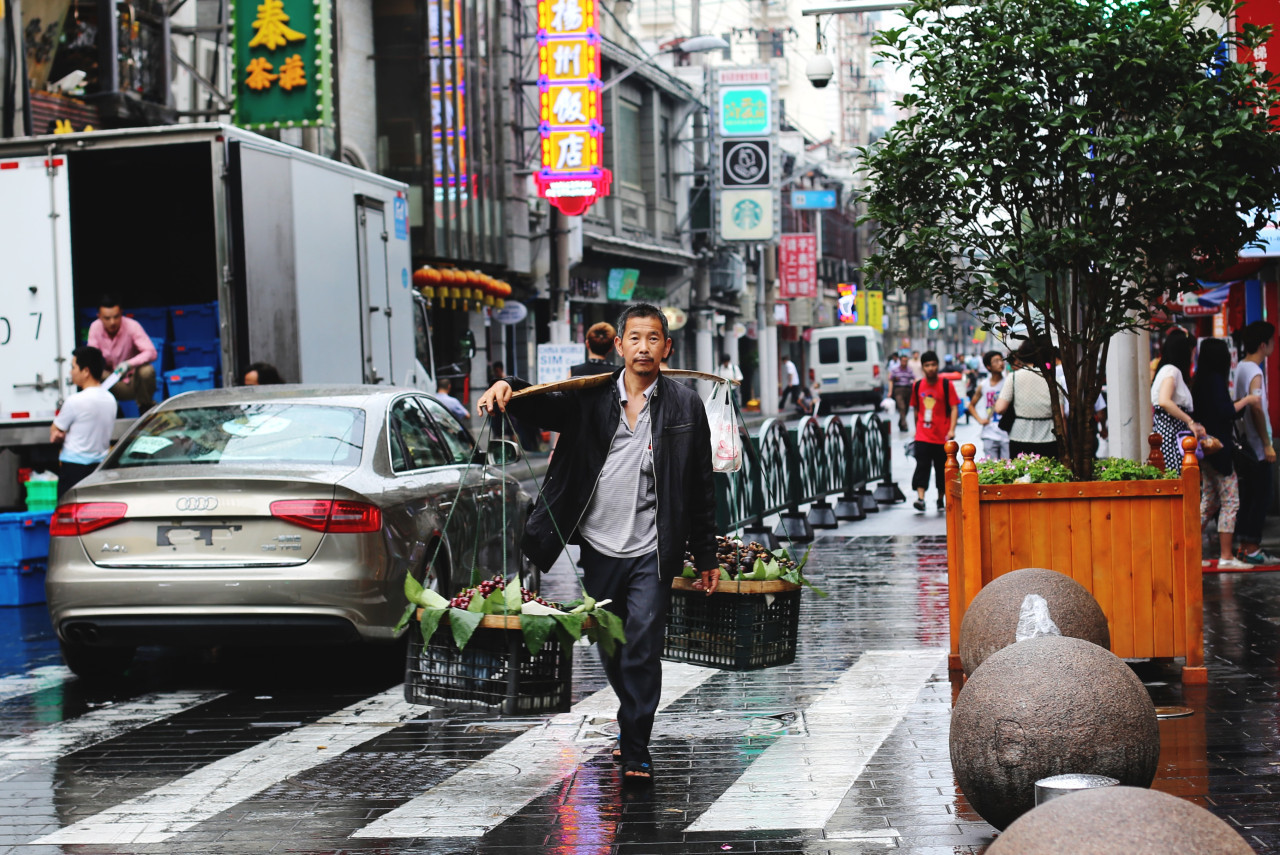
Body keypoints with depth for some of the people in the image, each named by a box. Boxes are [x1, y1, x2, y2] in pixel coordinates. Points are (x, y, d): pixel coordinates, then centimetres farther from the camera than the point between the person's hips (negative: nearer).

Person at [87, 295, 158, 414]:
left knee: (146, 371, -36)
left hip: (134, 382, -2)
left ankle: (145, 407, -6)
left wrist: (129, 364, -43)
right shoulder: (95, 327, -6)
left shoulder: (132, 326, -17)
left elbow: (151, 353, -26)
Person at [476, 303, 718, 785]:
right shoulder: (592, 398, 4)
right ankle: (633, 718, 38)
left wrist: (706, 557, 6)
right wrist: (507, 388, -26)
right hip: (599, 547, 3)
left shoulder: (684, 406, 1)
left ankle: (635, 750, -6)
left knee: (643, 645, -12)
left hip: (652, 551, -3)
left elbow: (700, 488, 4)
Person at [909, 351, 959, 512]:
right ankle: (920, 498, -20)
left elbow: (954, 408, -6)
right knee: (922, 466, -12)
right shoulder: (917, 386, 7)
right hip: (923, 436, 1)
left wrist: (951, 429, -16)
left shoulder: (946, 385, -3)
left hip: (942, 436, -1)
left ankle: (941, 499, 24)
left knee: (942, 468, 8)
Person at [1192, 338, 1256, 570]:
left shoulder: (1199, 381, 13)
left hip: (1206, 448, 9)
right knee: (1230, 501, -5)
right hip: (1218, 448, -9)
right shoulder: (1216, 379, -13)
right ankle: (1226, 557, -6)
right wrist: (1247, 400, -7)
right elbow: (1226, 412, -20)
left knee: (1209, 502, 14)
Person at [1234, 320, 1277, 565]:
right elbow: (1257, 409, -22)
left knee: (1248, 496, 11)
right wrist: (1267, 444, -19)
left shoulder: (1240, 368, 13)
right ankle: (1252, 548, -5)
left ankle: (1243, 545, 12)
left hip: (1244, 443, 9)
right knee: (1261, 497, -5)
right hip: (1256, 446, -9)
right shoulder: (1255, 372, -15)